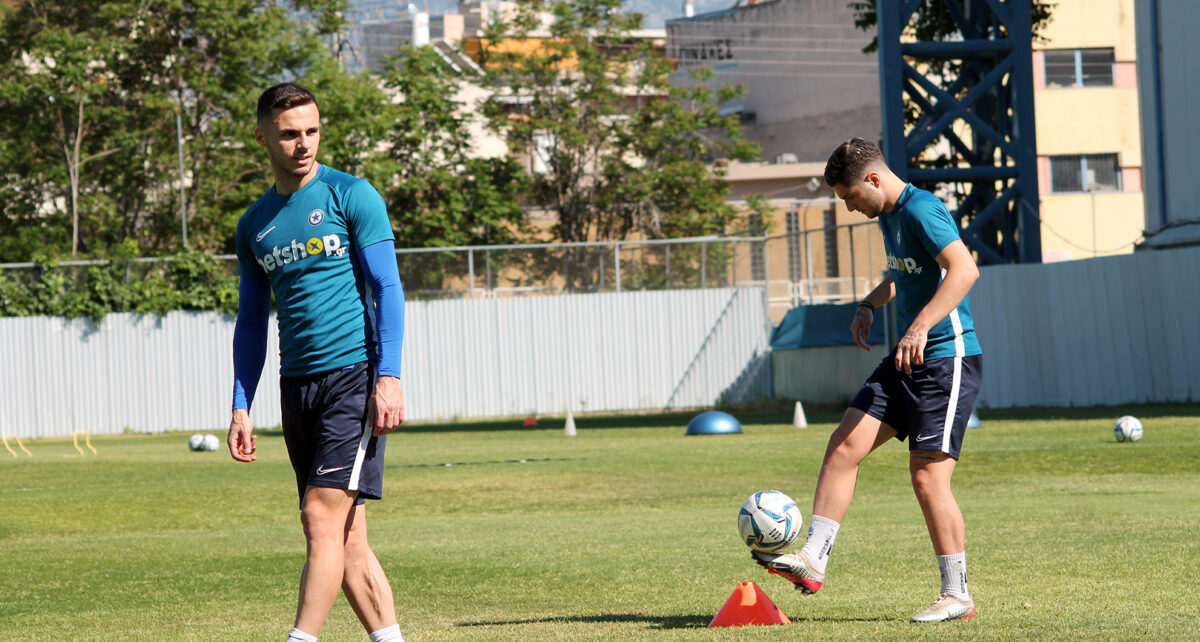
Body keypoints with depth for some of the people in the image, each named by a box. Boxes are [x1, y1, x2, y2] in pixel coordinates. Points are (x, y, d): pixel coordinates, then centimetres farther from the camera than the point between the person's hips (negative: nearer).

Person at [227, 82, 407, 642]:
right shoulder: (255, 224, 15)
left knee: (324, 518, -14)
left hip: (354, 375, -6)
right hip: (297, 383, 6)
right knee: (345, 538, 4)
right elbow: (251, 322, 20)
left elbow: (386, 288, -5)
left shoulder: (351, 196, -1)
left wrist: (388, 376, -14)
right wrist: (241, 408, 12)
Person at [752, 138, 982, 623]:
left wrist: (921, 326, -37)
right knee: (844, 445, 1)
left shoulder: (922, 211, -17)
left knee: (928, 475, -10)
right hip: (907, 363, 10)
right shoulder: (888, 216, 14)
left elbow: (964, 270, -30)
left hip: (947, 360, -10)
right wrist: (871, 304, 17)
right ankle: (812, 560, 1)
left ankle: (957, 595, 0)